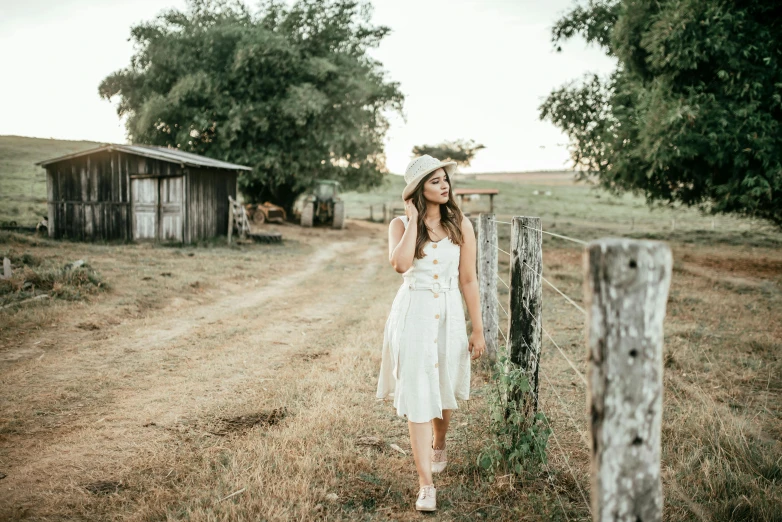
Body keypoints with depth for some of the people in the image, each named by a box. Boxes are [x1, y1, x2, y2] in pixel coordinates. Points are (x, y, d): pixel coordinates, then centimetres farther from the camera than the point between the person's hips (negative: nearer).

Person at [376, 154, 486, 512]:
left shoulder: (460, 224, 0)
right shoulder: (401, 224, -4)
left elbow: (468, 279, 2)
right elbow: (400, 264, -24)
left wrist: (478, 329, 2)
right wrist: (413, 219, -16)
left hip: (449, 314, 2)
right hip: (413, 314, -2)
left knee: (444, 390, 17)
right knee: (417, 396, -5)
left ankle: (438, 445, 48)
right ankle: (426, 484, 1)